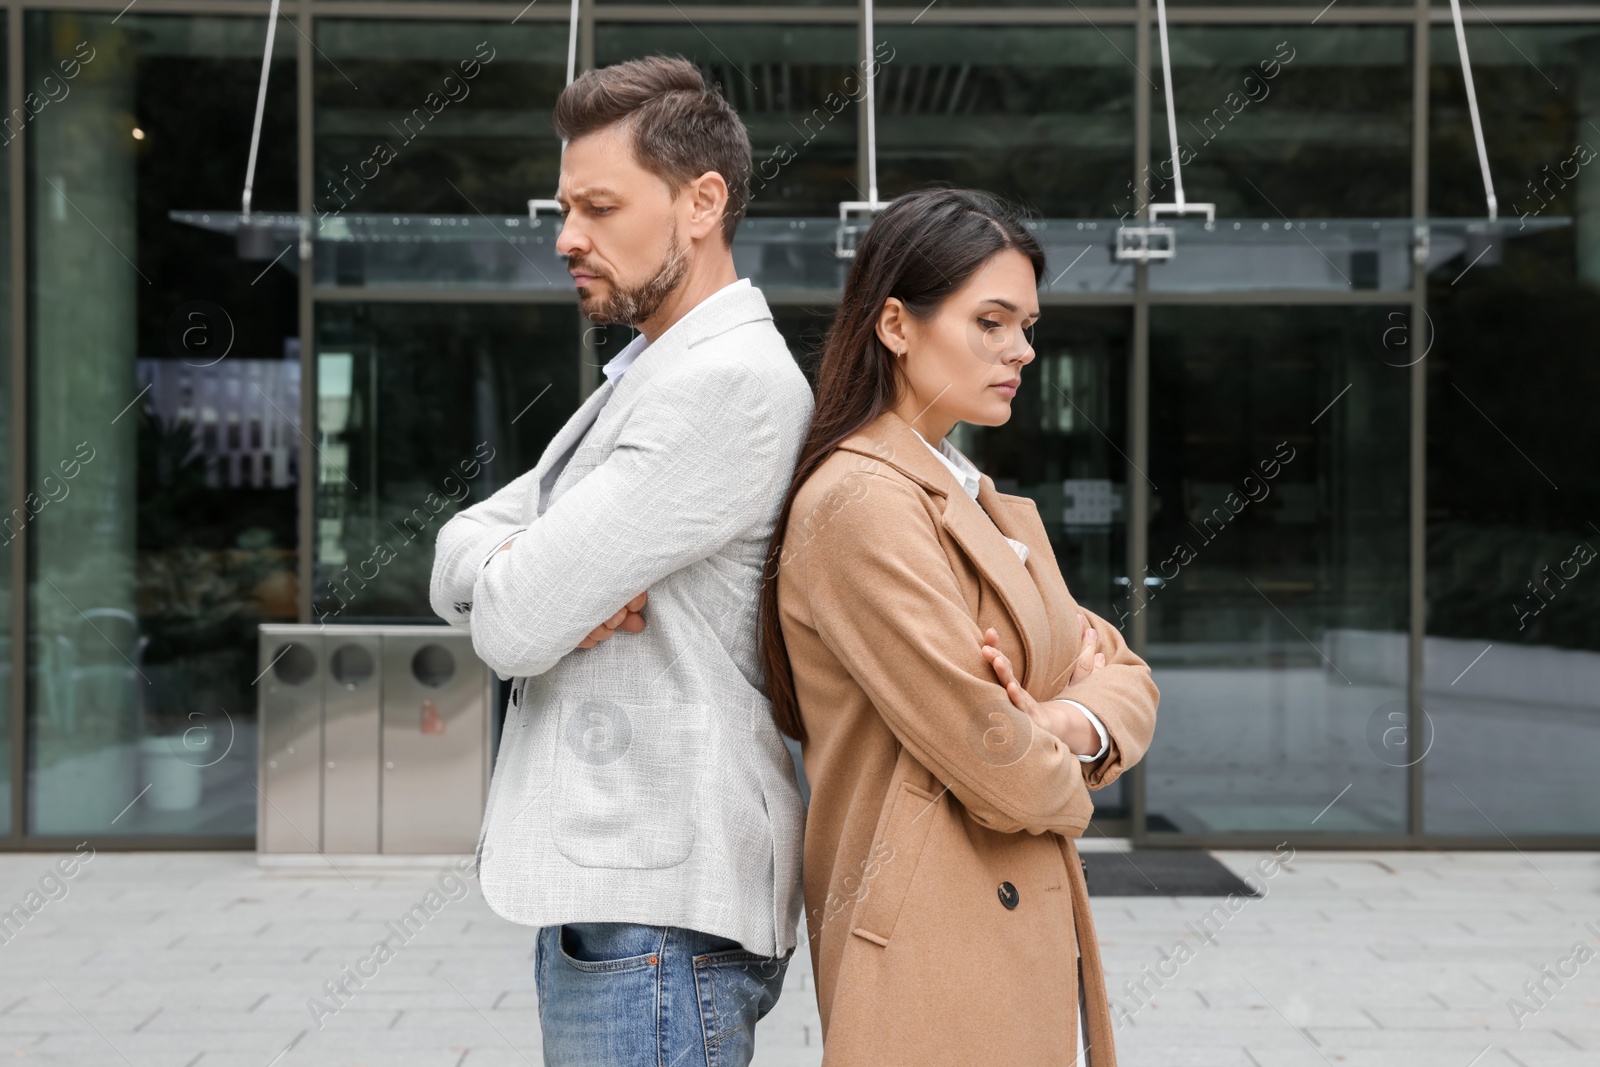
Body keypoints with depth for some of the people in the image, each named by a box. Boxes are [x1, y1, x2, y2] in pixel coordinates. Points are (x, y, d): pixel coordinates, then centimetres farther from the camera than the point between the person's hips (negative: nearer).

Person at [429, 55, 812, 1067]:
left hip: (656, 915, -10)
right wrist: (524, 564, -12)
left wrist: (512, 584, 3)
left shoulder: (731, 381, -17)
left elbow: (513, 626, -20)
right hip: (608, 899, 10)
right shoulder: (645, 377, 17)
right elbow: (456, 560, 10)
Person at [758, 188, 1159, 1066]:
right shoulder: (861, 502, -17)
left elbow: (1126, 676, 11)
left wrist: (1071, 726, -10)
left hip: (1029, 936, 9)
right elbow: (1003, 777, -20)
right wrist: (1058, 767, 2)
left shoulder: (982, 503, 14)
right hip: (938, 956, -9)